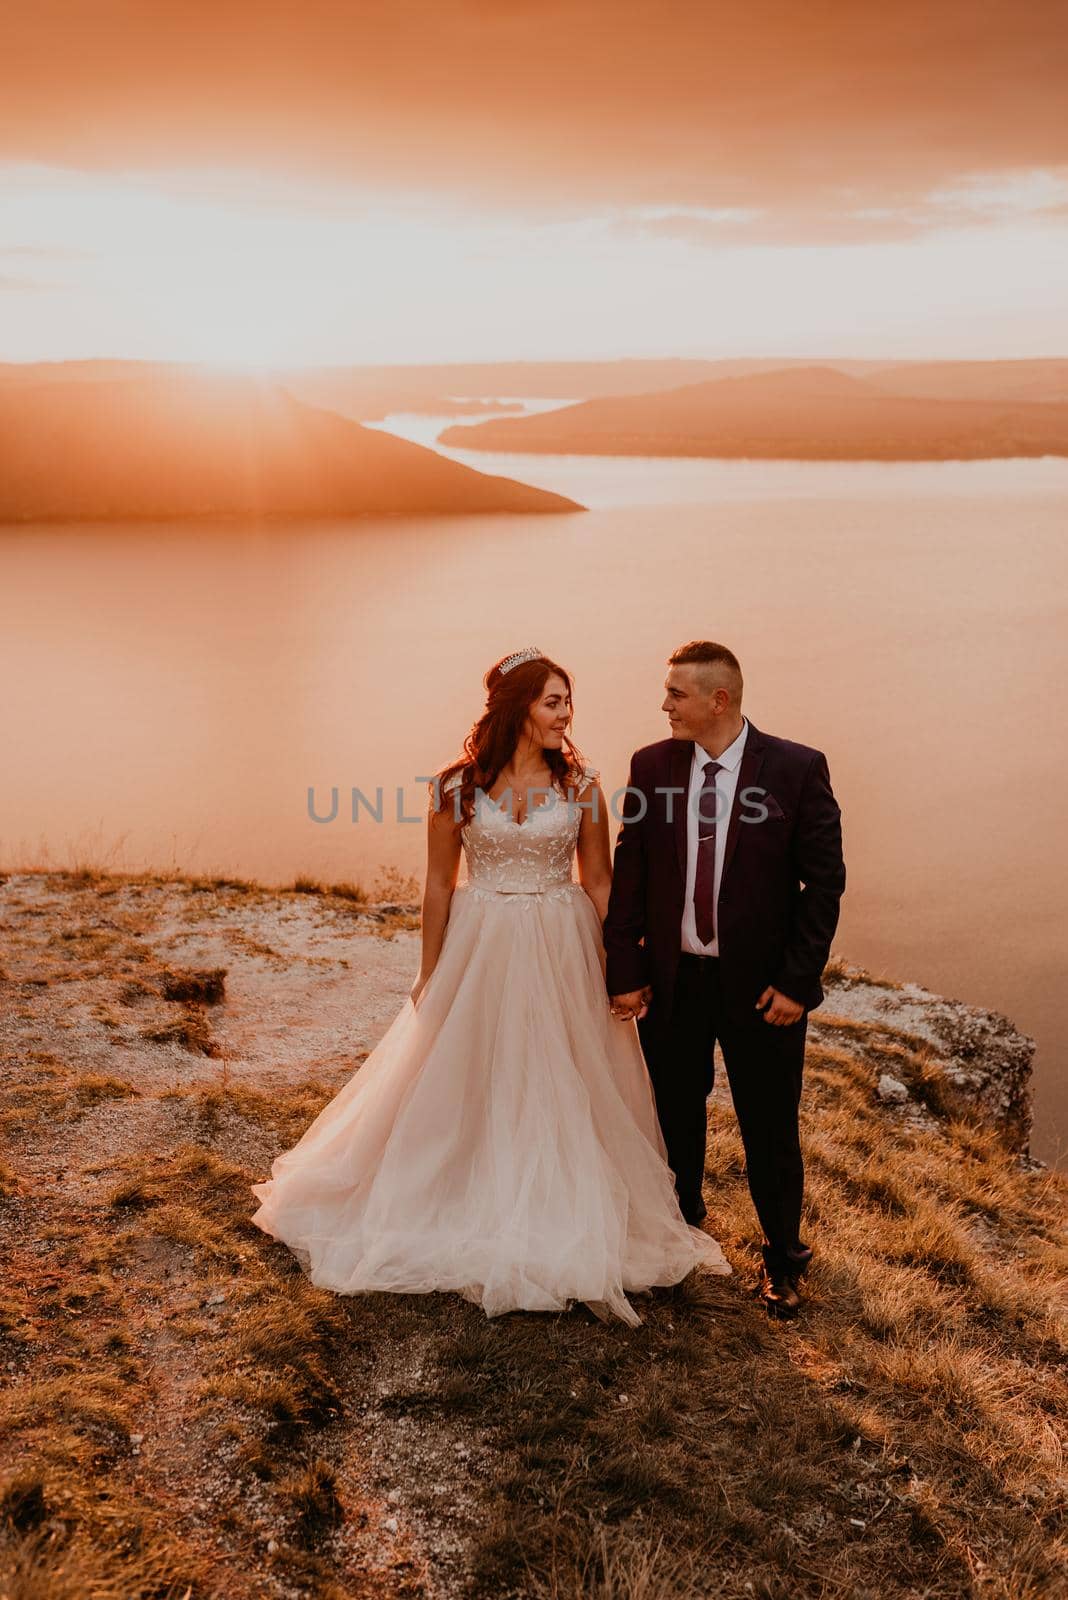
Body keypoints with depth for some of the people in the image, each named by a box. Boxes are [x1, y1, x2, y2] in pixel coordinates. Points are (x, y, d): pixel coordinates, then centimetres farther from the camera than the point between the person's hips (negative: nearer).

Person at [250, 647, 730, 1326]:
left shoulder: (580, 782, -2)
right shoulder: (459, 786, -5)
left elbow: (600, 881, 2)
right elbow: (439, 884, 2)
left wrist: (614, 966, -1)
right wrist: (430, 973, 4)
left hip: (561, 955, 1)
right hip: (481, 951, 0)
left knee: (561, 1091, 9)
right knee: (467, 1086, 10)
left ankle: (562, 1219, 29)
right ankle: (475, 1215, 31)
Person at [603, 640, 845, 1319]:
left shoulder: (797, 768, -10)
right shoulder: (652, 766, -2)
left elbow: (824, 880, -7)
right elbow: (629, 874, 2)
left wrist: (798, 980, -11)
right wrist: (625, 971, -2)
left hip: (762, 985, -2)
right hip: (671, 980, 3)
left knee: (771, 1131, 11)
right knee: (676, 1116, 18)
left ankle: (783, 1256, 33)